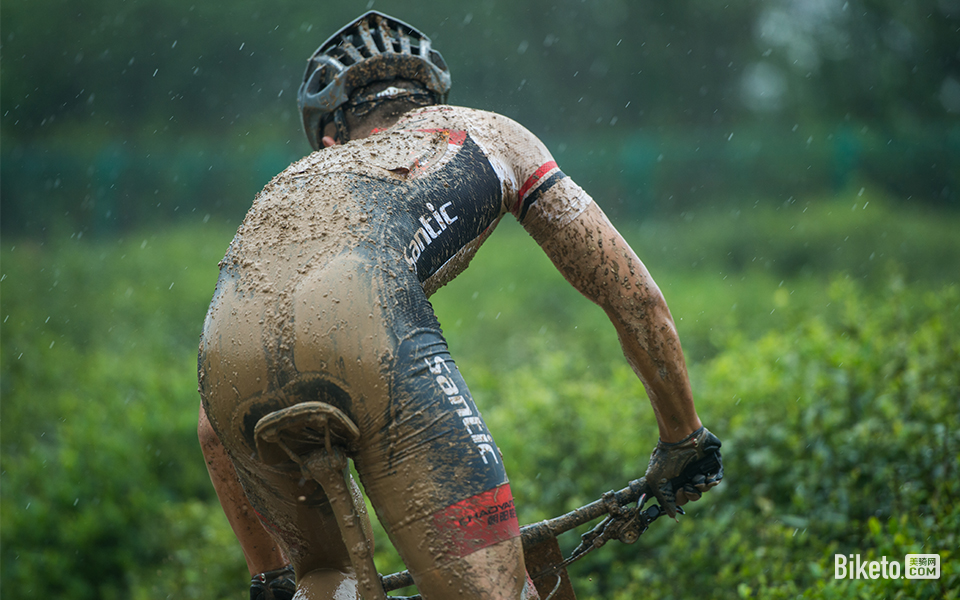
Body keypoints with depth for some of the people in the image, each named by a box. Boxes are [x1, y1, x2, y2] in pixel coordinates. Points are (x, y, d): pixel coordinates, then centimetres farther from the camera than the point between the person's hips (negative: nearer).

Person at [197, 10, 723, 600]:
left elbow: (216, 427, 43)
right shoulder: (488, 135, 36)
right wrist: (683, 438, 46)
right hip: (366, 326, -4)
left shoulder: (295, 179, 42)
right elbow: (632, 294, 34)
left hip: (228, 349, 5)